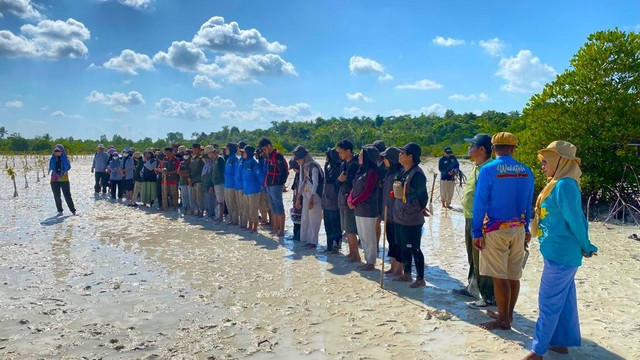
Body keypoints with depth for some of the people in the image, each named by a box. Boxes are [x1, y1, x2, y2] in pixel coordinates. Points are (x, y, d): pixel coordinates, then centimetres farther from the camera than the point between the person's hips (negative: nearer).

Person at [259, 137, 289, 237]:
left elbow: (284, 170, -15)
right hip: (269, 185, 9)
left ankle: (281, 230, 0)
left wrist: (282, 183, -14)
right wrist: (265, 182, 15)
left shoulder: (277, 155, -13)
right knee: (274, 208, 15)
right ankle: (275, 228, 23)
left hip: (276, 185, -9)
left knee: (279, 207, -4)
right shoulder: (269, 156, 14)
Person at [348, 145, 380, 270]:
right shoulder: (361, 170, 14)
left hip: (368, 210, -9)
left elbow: (367, 192, -18)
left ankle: (371, 262, 9)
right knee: (362, 236, 14)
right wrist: (350, 200, -3)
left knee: (369, 237, 0)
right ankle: (367, 260, 24)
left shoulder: (372, 172, -12)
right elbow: (354, 187, 13)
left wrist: (355, 202, -13)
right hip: (358, 209, 9)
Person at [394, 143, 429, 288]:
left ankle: (420, 279, 14)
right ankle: (406, 274, 32)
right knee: (404, 247, 18)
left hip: (412, 220, -8)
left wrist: (420, 210, -3)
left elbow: (423, 196, -15)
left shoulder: (417, 174, -18)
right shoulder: (402, 172, 8)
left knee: (414, 249, 1)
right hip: (400, 217, 9)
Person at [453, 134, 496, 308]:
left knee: (481, 261, -1)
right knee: (473, 259, 22)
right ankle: (472, 287, 37)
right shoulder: (476, 168, 13)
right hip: (469, 219, 10)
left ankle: (489, 297, 11)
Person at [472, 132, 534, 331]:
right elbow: (528, 204, 12)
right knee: (513, 275, 14)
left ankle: (504, 320, 9)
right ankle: (507, 314, 28)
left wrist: (476, 232, -7)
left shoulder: (488, 170, -10)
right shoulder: (526, 171, 5)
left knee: (499, 277, 1)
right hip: (518, 229, 6)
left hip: (495, 230, -6)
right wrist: (525, 228, 21)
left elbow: (480, 203, -11)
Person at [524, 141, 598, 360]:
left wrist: (585, 247, -7)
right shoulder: (560, 184, 10)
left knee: (549, 302, -2)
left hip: (560, 254, -10)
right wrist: (584, 247, 14)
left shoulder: (564, 185, -21)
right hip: (562, 253, 10)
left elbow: (575, 220, -20)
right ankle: (562, 342, 30)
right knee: (563, 299, 18)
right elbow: (578, 218, 15)